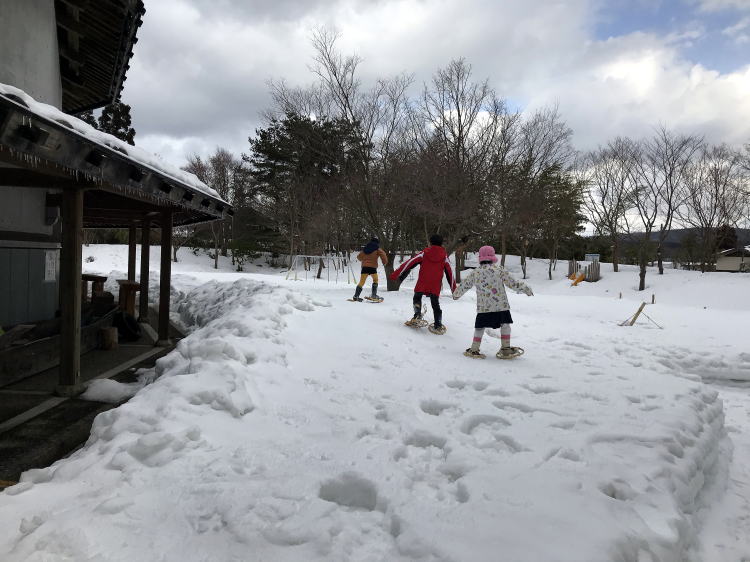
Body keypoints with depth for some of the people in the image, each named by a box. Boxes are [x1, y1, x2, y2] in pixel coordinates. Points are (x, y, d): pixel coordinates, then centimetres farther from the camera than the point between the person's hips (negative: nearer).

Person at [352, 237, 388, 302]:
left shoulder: (365, 248, 16)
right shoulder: (377, 249, 3)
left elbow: (359, 256, 22)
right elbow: (383, 255, -10)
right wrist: (385, 262, 7)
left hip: (364, 266, 3)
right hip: (372, 267, -3)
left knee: (362, 282, 6)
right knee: (375, 280, 17)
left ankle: (356, 296, -1)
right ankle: (374, 295, 10)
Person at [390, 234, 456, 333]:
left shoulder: (424, 253, 0)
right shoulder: (444, 256, 4)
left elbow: (409, 263, -2)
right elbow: (449, 273, 6)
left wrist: (396, 274, 2)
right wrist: (454, 289, 14)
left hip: (421, 285, -1)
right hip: (435, 287, 1)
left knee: (417, 299, 21)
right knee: (435, 305, 15)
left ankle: (417, 317, -1)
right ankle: (438, 326, 6)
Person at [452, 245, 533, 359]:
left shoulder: (475, 273, 3)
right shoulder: (500, 269, -3)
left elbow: (464, 286, 15)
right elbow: (512, 283, -2)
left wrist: (456, 294, 33)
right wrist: (526, 288, 11)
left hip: (483, 308, 2)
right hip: (501, 305, -2)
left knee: (479, 327, 10)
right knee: (505, 325, 12)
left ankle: (474, 350, 13)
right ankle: (505, 348, 13)